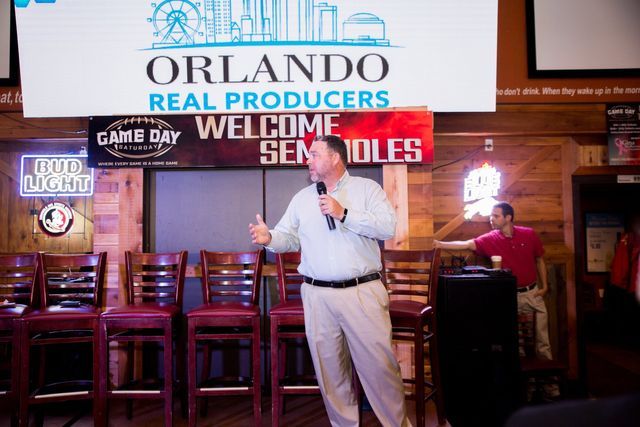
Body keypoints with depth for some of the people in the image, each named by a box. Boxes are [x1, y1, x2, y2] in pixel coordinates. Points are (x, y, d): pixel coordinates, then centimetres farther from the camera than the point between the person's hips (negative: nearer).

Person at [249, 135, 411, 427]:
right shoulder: (302, 198, 14)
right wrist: (270, 238, -11)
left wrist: (344, 214, -15)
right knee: (329, 368, 11)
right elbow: (290, 237, 11)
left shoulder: (367, 188, 2)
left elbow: (388, 226, -10)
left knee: (379, 364, 0)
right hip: (317, 295, 4)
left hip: (363, 292, -3)